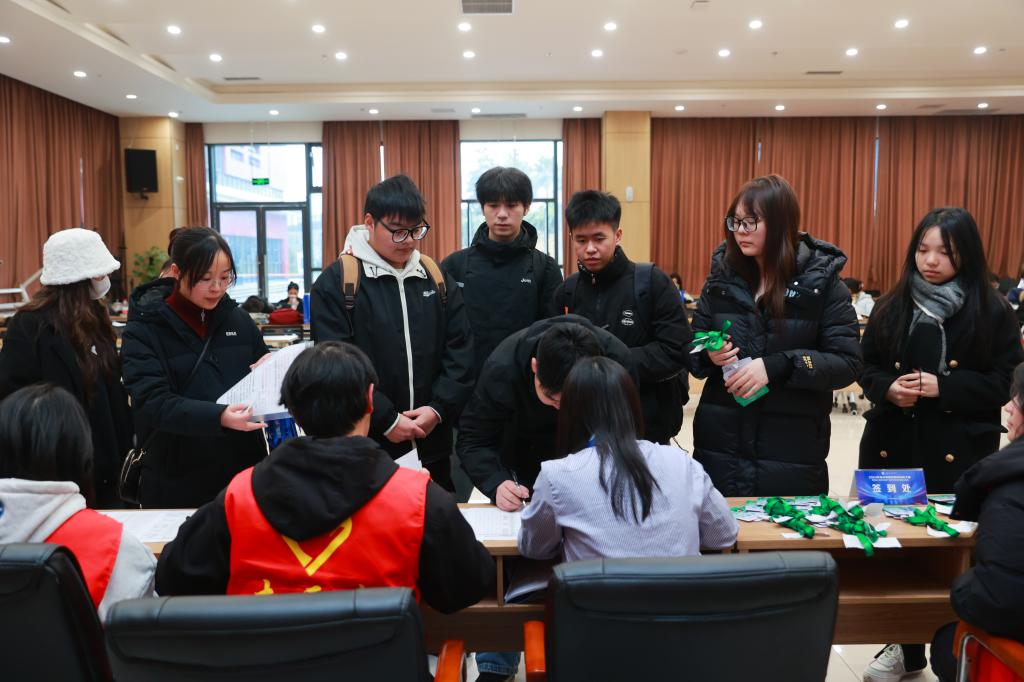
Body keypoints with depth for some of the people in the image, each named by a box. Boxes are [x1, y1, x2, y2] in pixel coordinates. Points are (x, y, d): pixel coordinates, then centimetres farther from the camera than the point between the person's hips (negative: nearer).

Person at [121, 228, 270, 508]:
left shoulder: (238, 320, 4)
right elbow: (154, 404, -19)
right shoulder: (144, 330, -7)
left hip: (243, 470, 3)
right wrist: (218, 417, -35)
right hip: (177, 482, -3)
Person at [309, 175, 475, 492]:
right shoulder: (335, 282, -6)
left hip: (432, 444, 4)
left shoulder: (437, 278, 8)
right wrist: (386, 420, -15)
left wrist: (438, 409, -9)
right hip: (365, 447, -4)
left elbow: (460, 352, 4)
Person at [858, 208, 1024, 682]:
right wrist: (888, 389, -11)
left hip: (958, 451, -3)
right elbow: (867, 368, 10)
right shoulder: (891, 306, 6)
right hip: (892, 445, 3)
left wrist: (941, 386, -17)